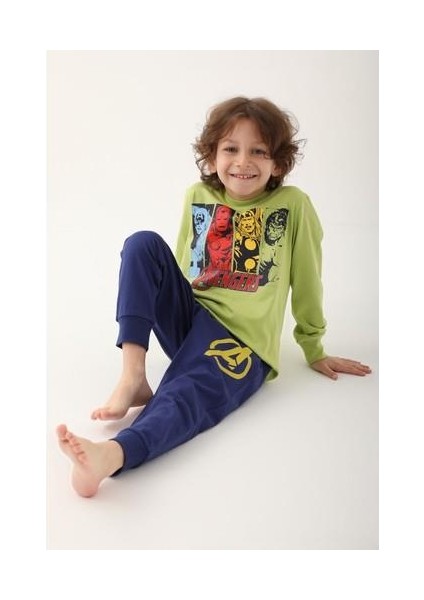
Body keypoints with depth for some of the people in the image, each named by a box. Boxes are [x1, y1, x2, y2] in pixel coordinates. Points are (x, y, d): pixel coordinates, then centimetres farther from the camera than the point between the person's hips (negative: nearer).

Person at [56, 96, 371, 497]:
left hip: (239, 338, -4)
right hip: (188, 317, 4)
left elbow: (306, 282, 4)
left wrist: (314, 351, 12)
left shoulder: (293, 204, -2)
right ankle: (132, 378, -24)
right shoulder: (197, 196, 8)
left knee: (190, 394, -34)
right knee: (142, 244, -18)